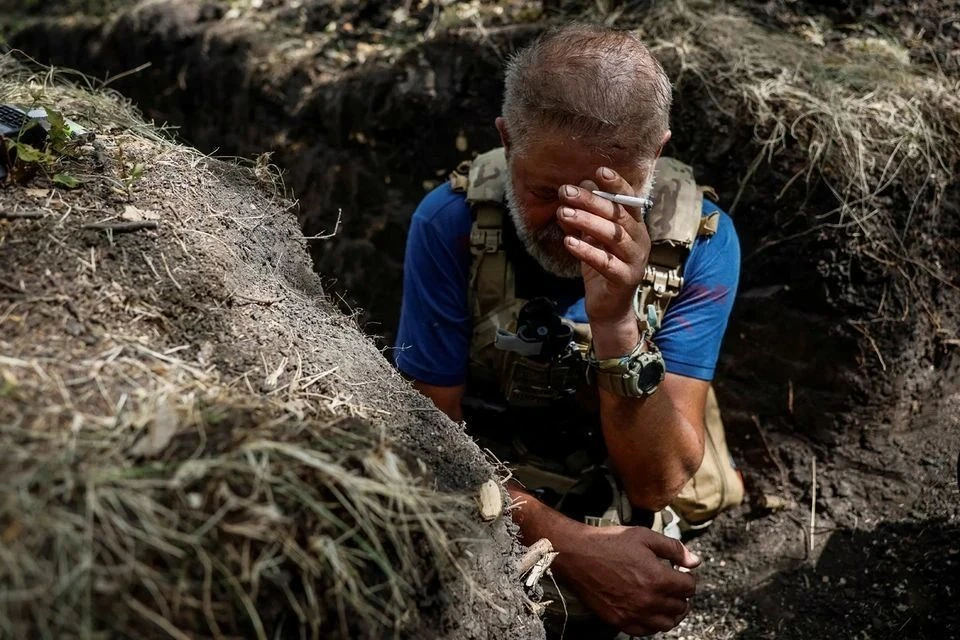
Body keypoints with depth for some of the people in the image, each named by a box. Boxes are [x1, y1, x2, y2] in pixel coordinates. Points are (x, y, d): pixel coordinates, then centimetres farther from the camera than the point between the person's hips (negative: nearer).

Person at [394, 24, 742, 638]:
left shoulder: (699, 239, -18)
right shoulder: (451, 222, -18)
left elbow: (660, 482, -20)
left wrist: (617, 323, -36)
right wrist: (565, 544, -27)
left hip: (630, 520, 1)